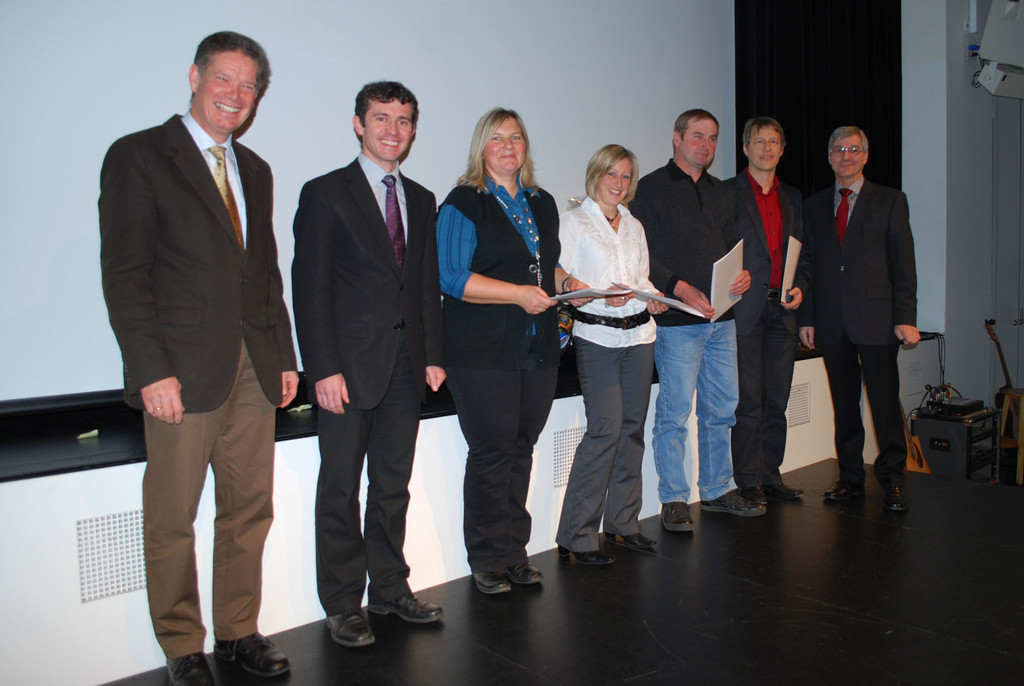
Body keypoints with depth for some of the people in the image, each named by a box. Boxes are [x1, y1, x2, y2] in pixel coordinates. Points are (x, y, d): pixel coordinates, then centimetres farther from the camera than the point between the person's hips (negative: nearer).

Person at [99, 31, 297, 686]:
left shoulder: (255, 171, 17)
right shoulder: (138, 156, -2)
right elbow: (124, 274, -9)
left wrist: (284, 355, 13)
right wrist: (152, 372, -15)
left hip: (254, 368, 6)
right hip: (183, 372, -5)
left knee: (250, 511, 10)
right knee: (171, 521, 5)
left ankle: (239, 632, 26)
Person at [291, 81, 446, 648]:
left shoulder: (421, 200, 13)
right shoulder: (325, 194, -4)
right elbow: (309, 288, -9)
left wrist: (433, 356, 8)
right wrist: (323, 369, -14)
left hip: (406, 365, 5)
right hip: (350, 366, -5)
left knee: (393, 484, 13)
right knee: (340, 489, 5)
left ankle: (389, 587, 28)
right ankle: (342, 604, 18)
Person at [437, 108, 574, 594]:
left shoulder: (542, 204, 17)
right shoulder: (464, 204, -4)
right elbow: (453, 278, -13)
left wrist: (566, 283, 6)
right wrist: (518, 294, -19)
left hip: (538, 349, 6)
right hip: (483, 351, -6)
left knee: (521, 449, 10)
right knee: (492, 453, -2)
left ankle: (515, 553, 22)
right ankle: (488, 560, 11)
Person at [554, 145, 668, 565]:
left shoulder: (634, 226, 19)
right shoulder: (573, 221, 2)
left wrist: (655, 300, 1)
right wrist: (601, 296, -19)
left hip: (639, 334, 6)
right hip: (597, 337, -6)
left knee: (632, 427, 6)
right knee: (605, 429, -13)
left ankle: (622, 521, 19)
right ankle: (576, 536, -6)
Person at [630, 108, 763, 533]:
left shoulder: (720, 192, 19)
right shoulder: (653, 187, -1)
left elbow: (732, 246, 22)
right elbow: (642, 253, -9)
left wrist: (743, 275, 0)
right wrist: (681, 288, -18)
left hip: (722, 319, 7)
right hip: (677, 320, -6)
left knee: (722, 410, 12)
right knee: (674, 413, -3)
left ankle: (716, 491, 25)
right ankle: (674, 501, 8)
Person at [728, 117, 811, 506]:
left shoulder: (791, 197, 18)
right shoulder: (727, 193, 1)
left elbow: (801, 253, 20)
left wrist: (800, 286, 4)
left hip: (782, 309, 6)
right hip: (745, 309, -5)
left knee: (777, 401, 9)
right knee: (748, 402, -3)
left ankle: (770, 476, 19)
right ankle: (749, 482, 6)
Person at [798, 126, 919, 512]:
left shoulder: (890, 201, 6)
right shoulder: (814, 206, 14)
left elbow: (903, 262, 1)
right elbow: (809, 264, 12)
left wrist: (905, 318, -7)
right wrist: (806, 318, 5)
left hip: (875, 319, -3)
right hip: (831, 321, 3)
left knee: (885, 402, -2)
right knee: (844, 404, 9)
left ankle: (891, 482, 10)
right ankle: (851, 479, 19)